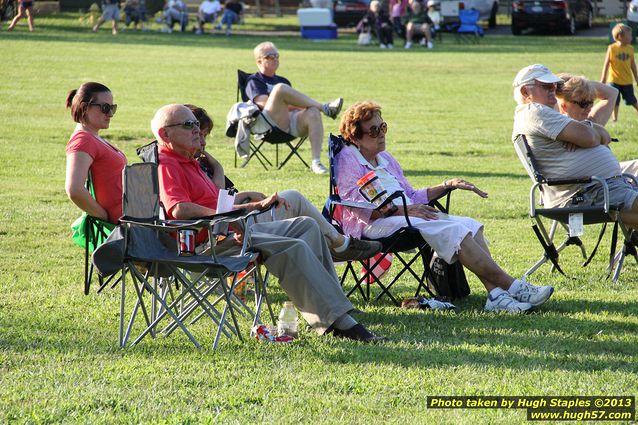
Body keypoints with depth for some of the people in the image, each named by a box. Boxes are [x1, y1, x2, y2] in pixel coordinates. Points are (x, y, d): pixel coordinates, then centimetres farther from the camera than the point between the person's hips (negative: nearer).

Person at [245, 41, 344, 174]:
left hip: (293, 121, 5)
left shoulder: (283, 81, 34)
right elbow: (265, 103, -4)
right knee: (280, 88, -31)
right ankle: (324, 107, -23)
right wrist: (296, 106, -4)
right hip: (271, 122, -5)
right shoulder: (254, 81, 15)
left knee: (313, 113, -29)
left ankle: (316, 162, -37)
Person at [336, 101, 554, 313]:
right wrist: (402, 210, -21)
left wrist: (447, 186, 16)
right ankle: (511, 285, -27)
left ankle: (495, 293, -32)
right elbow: (358, 205, -13)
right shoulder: (347, 159, 1)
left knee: (469, 225, -14)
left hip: (404, 215, 9)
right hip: (376, 224, -9)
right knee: (451, 230, -26)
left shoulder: (385, 159, 28)